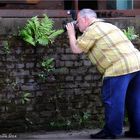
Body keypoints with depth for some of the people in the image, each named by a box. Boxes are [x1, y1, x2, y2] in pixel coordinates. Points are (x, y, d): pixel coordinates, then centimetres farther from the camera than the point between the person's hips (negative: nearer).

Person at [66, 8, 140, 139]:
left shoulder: (92, 29, -2)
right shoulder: (107, 25, 28)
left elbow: (76, 49, 0)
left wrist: (71, 33, 15)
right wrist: (77, 35, 29)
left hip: (119, 67, -9)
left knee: (112, 100, 0)